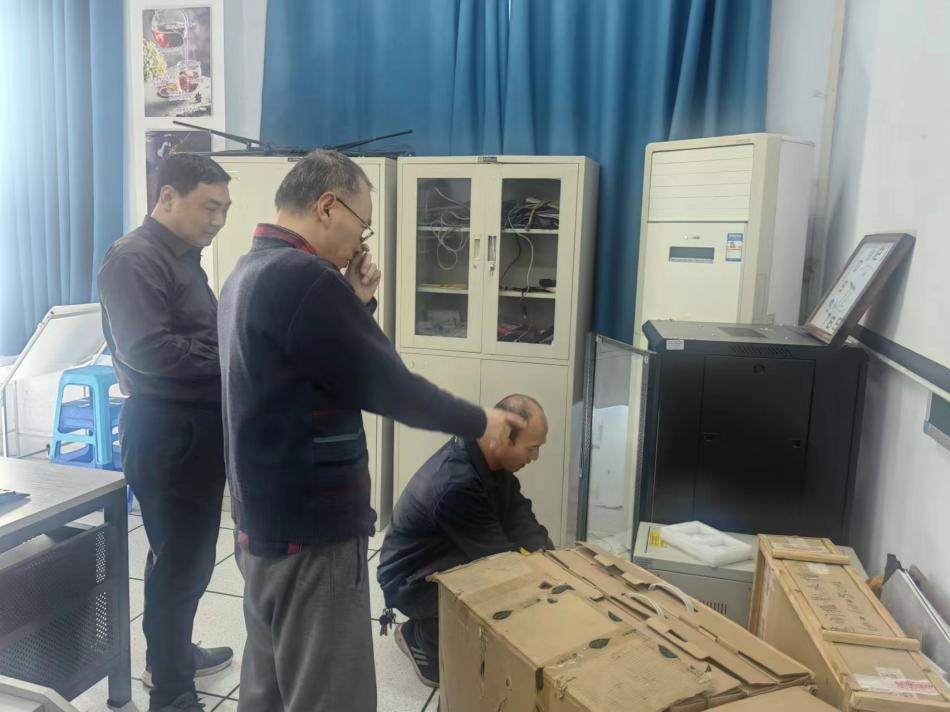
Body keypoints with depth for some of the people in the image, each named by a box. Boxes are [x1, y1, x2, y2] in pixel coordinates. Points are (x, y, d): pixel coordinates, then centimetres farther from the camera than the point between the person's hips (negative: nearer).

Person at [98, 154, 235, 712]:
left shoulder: (185, 256, 15)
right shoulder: (134, 259, -15)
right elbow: (148, 350, -26)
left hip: (199, 425, 10)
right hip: (166, 430, -9)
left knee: (192, 552, 20)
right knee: (179, 557, 0)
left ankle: (172, 654, 38)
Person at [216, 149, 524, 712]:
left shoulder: (251, 272, 10)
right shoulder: (304, 279, -22)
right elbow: (388, 386, -18)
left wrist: (356, 303, 5)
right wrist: (479, 421, -5)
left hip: (266, 525, 10)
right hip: (313, 537, -10)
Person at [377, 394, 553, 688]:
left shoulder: (488, 455, -9)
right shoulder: (456, 484, -36)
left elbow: (518, 515, -9)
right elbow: (497, 554, -28)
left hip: (451, 556, 9)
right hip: (412, 581, -9)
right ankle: (420, 637, 2)